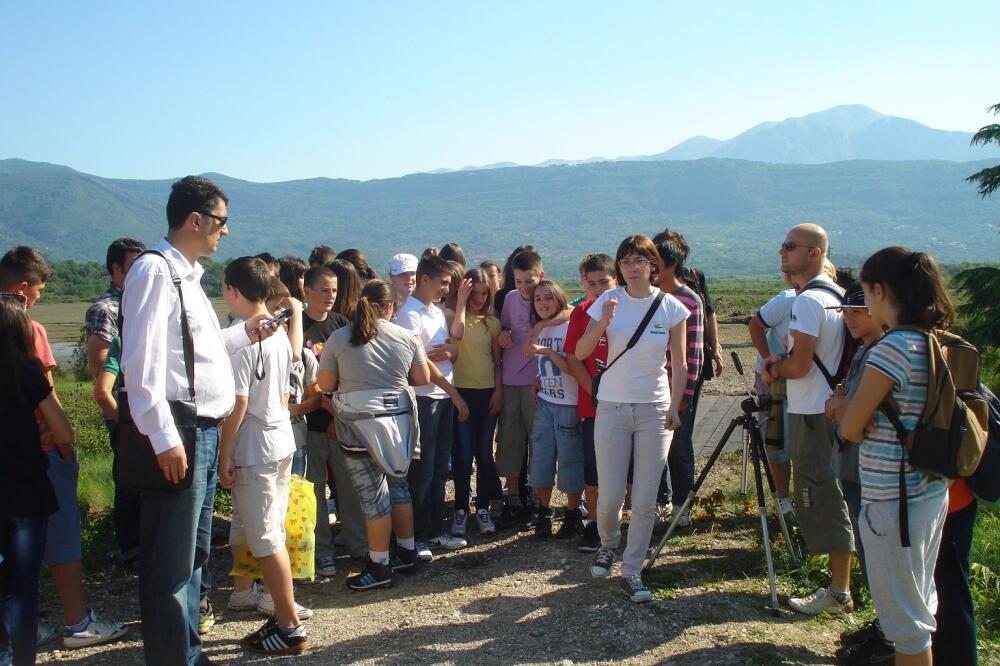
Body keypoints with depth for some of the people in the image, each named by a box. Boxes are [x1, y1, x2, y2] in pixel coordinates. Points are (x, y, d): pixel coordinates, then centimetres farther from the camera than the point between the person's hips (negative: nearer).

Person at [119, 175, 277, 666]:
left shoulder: (187, 273, 16)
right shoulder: (154, 270, -13)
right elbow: (142, 361, -21)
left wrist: (243, 333, 17)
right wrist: (164, 439, -24)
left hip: (204, 432, 10)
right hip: (177, 437, -10)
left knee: (194, 555, 19)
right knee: (171, 564, -1)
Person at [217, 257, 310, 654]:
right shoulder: (279, 332, 8)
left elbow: (237, 401, -19)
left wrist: (224, 454, -13)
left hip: (254, 450, -9)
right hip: (282, 442, 9)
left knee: (265, 539, -1)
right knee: (268, 530, 18)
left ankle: (290, 628, 5)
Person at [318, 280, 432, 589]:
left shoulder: (339, 339, -5)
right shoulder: (406, 338, 1)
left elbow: (325, 386, 0)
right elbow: (423, 380, 8)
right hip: (398, 425, 4)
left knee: (373, 495, 1)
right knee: (398, 485, 18)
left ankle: (379, 566, 9)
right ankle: (407, 552, 28)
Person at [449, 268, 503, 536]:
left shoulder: (492, 322, 9)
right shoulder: (455, 316, -2)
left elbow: (497, 360, 11)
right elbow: (457, 334, -26)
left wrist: (498, 391, 1)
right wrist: (462, 301, -19)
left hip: (487, 393, 3)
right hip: (462, 391, -3)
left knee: (485, 454, 7)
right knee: (463, 454, -1)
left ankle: (483, 508, 17)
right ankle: (460, 509, 11)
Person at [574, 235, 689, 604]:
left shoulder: (671, 307, -2)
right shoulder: (608, 301, -2)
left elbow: (679, 365, 2)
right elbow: (580, 352, -7)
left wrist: (674, 407, -8)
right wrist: (602, 324, -22)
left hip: (654, 409, 0)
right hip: (612, 407, 0)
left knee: (645, 500, 2)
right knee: (610, 496, 1)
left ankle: (632, 571, 17)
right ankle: (608, 545, 33)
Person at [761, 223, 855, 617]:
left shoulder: (807, 301, -19)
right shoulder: (836, 295, 12)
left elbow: (799, 366, -22)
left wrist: (774, 368, -1)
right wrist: (781, 358, 2)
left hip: (812, 416, -10)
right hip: (831, 408, 10)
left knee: (821, 500, -3)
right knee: (829, 498, 17)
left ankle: (839, 593, 5)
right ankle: (839, 585, 28)